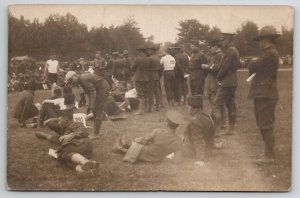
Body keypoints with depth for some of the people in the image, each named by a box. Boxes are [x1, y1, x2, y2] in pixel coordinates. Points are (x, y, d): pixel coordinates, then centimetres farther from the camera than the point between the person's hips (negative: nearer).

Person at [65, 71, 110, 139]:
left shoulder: (83, 79, -23)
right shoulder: (80, 81, 7)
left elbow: (93, 92, -23)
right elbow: (88, 92, 12)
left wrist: (92, 105, -17)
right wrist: (89, 105, 7)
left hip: (103, 88, -10)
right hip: (100, 89, 10)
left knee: (97, 111, -8)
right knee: (95, 111, 12)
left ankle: (96, 134, -5)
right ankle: (96, 133, 16)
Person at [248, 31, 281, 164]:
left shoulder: (271, 54, -16)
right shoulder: (269, 54, 18)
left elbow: (252, 67, -20)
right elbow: (254, 68, 15)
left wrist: (253, 63, 1)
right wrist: (255, 65, -5)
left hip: (265, 95, -11)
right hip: (262, 93, 11)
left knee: (266, 126, -5)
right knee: (263, 125, 16)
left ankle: (269, 156, 1)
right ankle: (268, 152, 26)